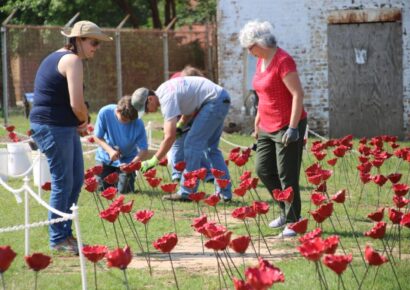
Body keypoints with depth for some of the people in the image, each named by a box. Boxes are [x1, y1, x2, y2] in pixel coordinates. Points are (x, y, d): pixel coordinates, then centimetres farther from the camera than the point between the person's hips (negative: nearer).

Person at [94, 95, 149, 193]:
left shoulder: (138, 124, -27)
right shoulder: (105, 112, -24)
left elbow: (144, 151, -25)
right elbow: (97, 137, -13)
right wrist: (110, 150, -31)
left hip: (127, 160, -1)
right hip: (106, 157, 1)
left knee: (124, 190, -9)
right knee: (103, 188, -2)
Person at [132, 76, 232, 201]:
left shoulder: (167, 99, -20)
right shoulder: (163, 91, 9)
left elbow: (170, 137, -24)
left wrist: (153, 161, -18)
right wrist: (179, 125, 3)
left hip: (214, 101, -11)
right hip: (222, 99, 11)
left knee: (192, 143, -10)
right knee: (211, 147, 16)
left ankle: (186, 193, -9)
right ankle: (225, 193, 18)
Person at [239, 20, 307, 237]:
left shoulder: (283, 61, -17)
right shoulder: (261, 60, 10)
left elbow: (298, 94, -21)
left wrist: (293, 128, -24)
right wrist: (257, 121, 21)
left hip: (288, 126, -9)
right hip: (268, 127, 9)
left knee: (287, 175, -6)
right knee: (263, 170, 9)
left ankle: (293, 221, 3)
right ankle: (287, 211, 23)